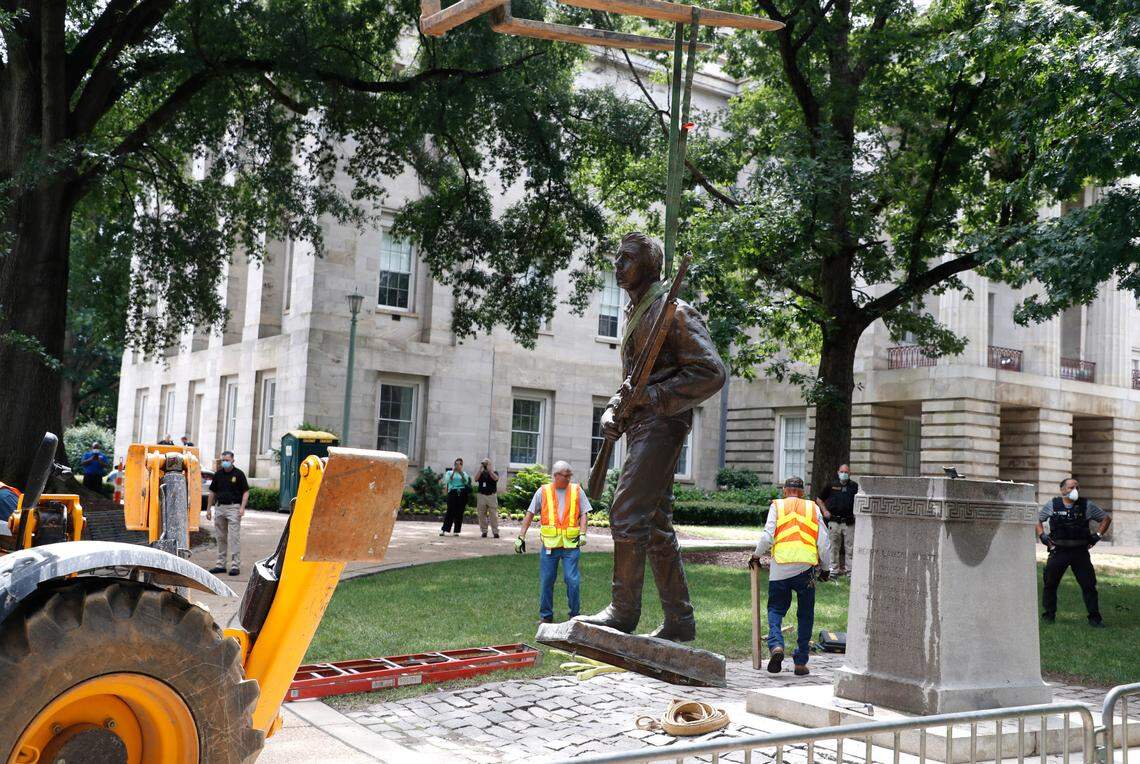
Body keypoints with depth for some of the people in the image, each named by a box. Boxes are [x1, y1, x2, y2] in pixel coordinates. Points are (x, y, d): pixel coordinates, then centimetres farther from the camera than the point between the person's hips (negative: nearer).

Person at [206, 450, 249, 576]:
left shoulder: (239, 474, -2)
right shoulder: (218, 474, 10)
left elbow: (246, 492, -3)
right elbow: (212, 492, 16)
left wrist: (242, 508, -14)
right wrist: (208, 508, 11)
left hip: (233, 508, -5)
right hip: (220, 508, 5)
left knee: (234, 537, -8)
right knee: (221, 538, 10)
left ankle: (235, 565, -8)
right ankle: (221, 564, 17)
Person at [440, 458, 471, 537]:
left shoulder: (464, 473, 17)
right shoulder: (449, 472, 13)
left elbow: (466, 482, -1)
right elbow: (447, 481, -5)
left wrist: (461, 472, -9)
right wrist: (453, 472, -8)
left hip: (462, 493, 2)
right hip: (452, 492, -2)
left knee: (459, 512, -2)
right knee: (450, 511, -11)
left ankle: (456, 531, 1)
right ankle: (444, 530, -10)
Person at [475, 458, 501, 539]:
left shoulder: (494, 472, 10)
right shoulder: (481, 473, 15)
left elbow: (496, 478, -12)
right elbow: (476, 479, -4)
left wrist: (489, 470, -13)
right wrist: (480, 470, -9)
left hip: (492, 495, -2)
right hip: (481, 495, 2)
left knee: (493, 515, -7)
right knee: (482, 515, 2)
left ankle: (495, 532, -6)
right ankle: (484, 531, 9)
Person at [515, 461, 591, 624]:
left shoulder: (577, 491, 7)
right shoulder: (543, 492, 5)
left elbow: (583, 514, 8)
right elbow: (530, 514, 9)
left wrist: (582, 533, -7)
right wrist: (521, 537, 6)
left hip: (571, 544, 0)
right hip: (549, 544, 1)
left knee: (573, 580, -5)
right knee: (546, 581, 5)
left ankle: (575, 615, 10)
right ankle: (546, 616, 19)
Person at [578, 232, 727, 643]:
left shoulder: (672, 310, -10)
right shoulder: (634, 314, 19)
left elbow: (712, 372, -16)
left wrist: (652, 396, -19)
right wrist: (613, 410, 9)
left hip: (662, 424, -10)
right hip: (640, 426, 10)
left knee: (627, 513, -15)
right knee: (655, 525, 10)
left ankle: (623, 609, -8)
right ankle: (679, 621, 15)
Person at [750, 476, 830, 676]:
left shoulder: (777, 506, 9)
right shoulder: (813, 508, 13)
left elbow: (767, 536, -3)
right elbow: (823, 542, 8)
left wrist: (756, 556, 11)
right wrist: (826, 568, 17)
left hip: (780, 568, -1)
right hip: (806, 568, 1)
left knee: (776, 609, 10)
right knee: (805, 615, 11)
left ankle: (776, 645, -15)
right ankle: (801, 662, 11)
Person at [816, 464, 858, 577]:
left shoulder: (855, 486, 7)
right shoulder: (831, 485, 6)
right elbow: (819, 499, 15)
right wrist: (825, 511, 4)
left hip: (849, 522, 0)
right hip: (834, 521, 0)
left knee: (850, 547, -1)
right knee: (833, 547, 3)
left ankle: (850, 569, 5)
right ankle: (833, 569, 10)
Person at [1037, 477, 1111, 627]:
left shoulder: (1086, 505, 2)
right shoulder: (1052, 505, 2)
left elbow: (1107, 518, 12)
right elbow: (1037, 520, 16)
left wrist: (1097, 536, 5)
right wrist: (1042, 536, 4)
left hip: (1080, 552, 0)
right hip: (1058, 551, 0)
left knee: (1089, 584, -1)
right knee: (1050, 584, 5)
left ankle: (1094, 618, 9)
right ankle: (1049, 615, 18)